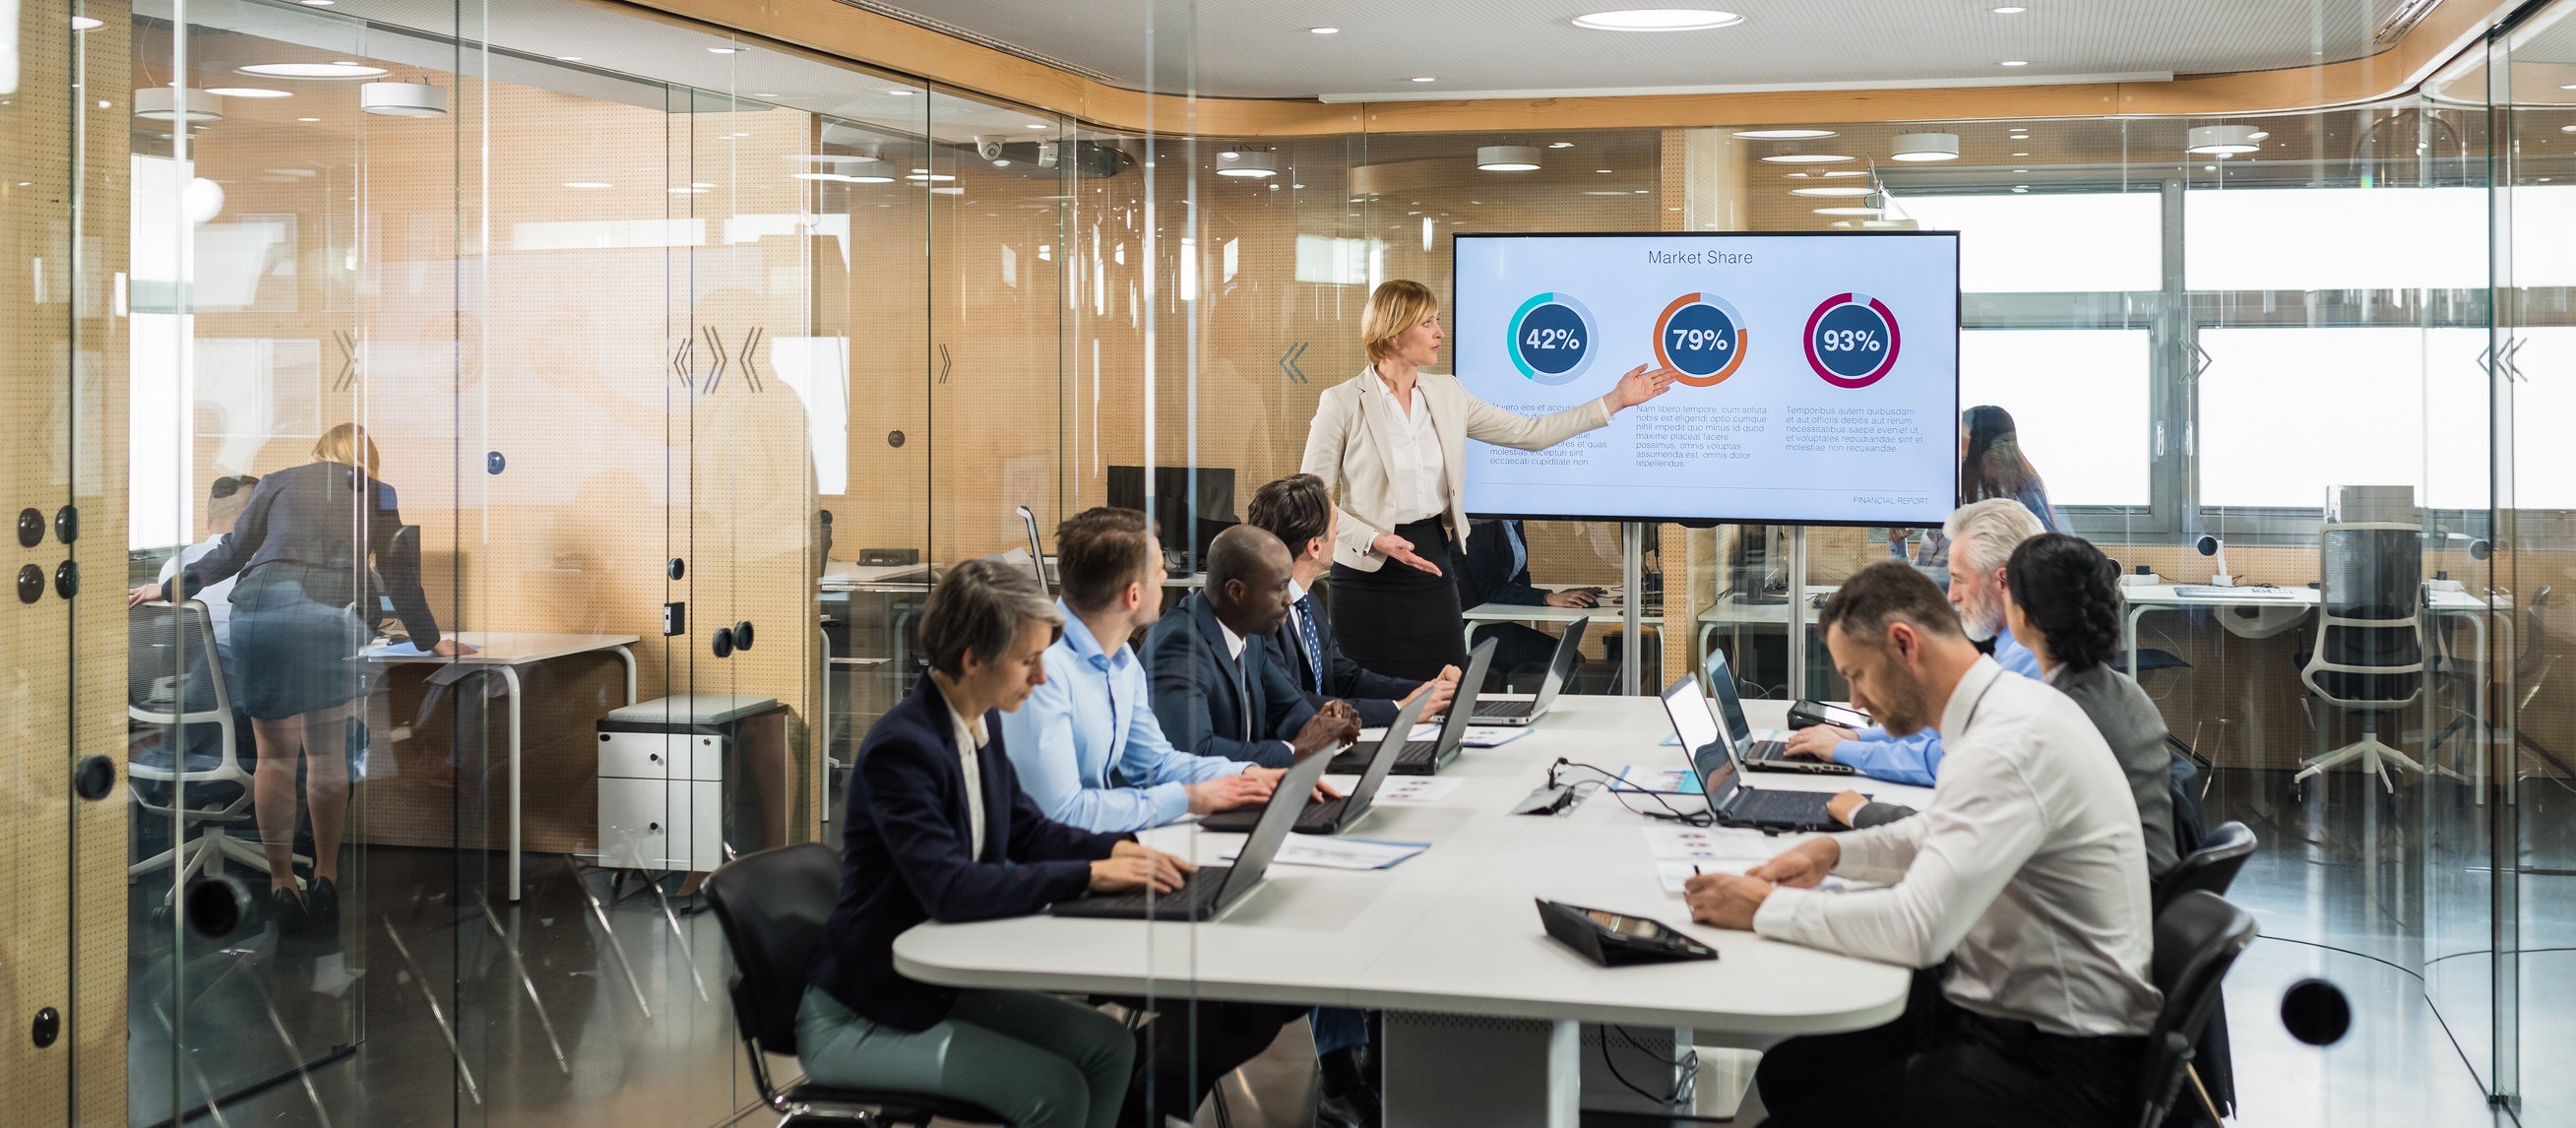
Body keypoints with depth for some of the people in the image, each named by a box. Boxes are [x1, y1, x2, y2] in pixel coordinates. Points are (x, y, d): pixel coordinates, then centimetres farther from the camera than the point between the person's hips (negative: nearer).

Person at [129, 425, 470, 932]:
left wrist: (170, 587, 33)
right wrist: (432, 641, 35)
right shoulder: (377, 496, 22)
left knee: (275, 753, 7)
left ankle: (281, 884, 7)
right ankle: (326, 880, 14)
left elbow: (233, 551, 20)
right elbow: (401, 578, 24)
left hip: (261, 605, 0)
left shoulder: (278, 482, 22)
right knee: (328, 753, 12)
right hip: (335, 613, 0)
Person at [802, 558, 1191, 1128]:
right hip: (856, 1018, -9)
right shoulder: (899, 746, -25)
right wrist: (1090, 875, -30)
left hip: (943, 982, 9)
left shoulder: (982, 724, 2)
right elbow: (949, 888, -32)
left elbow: (1027, 830, 12)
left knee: (1108, 1047, -3)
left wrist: (1117, 849, -7)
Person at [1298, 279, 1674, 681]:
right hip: (1368, 575, -5)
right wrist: (1376, 541, -20)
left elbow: (1530, 433, 11)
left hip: (1432, 569, 5)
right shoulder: (1342, 402, -8)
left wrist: (1615, 401, 9)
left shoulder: (1446, 394, 7)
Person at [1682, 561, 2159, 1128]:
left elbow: (1918, 927, -31)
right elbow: (1947, 836, 24)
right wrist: (1835, 850, 8)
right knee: (1785, 1071, 9)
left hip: (2053, 1060, -10)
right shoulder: (2008, 705, 6)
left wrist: (1766, 908, -19)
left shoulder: (2011, 743, -25)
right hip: (1998, 1005, 10)